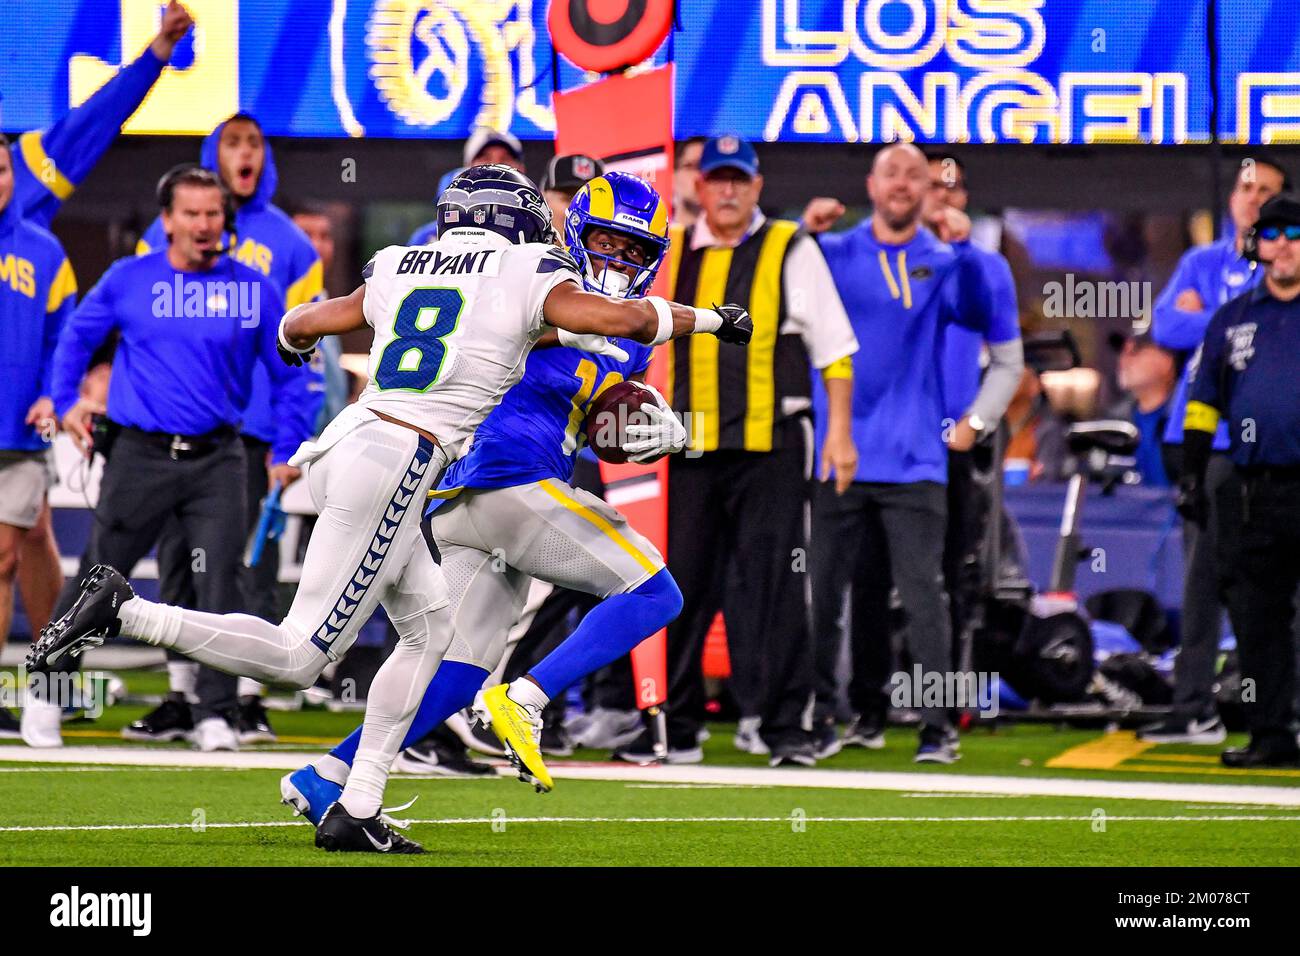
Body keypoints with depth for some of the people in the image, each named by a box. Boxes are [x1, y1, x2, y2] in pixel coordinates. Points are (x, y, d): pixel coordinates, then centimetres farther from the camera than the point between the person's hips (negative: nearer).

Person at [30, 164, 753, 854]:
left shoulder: (399, 271, 18)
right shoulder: (527, 274, 2)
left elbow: (299, 325, 28)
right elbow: (624, 319, -4)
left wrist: (297, 341, 52)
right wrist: (706, 318, 14)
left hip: (350, 439, 8)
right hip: (396, 466, -8)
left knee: (429, 630, 17)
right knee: (298, 658, -5)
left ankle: (357, 811, 11)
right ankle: (124, 610, -15)